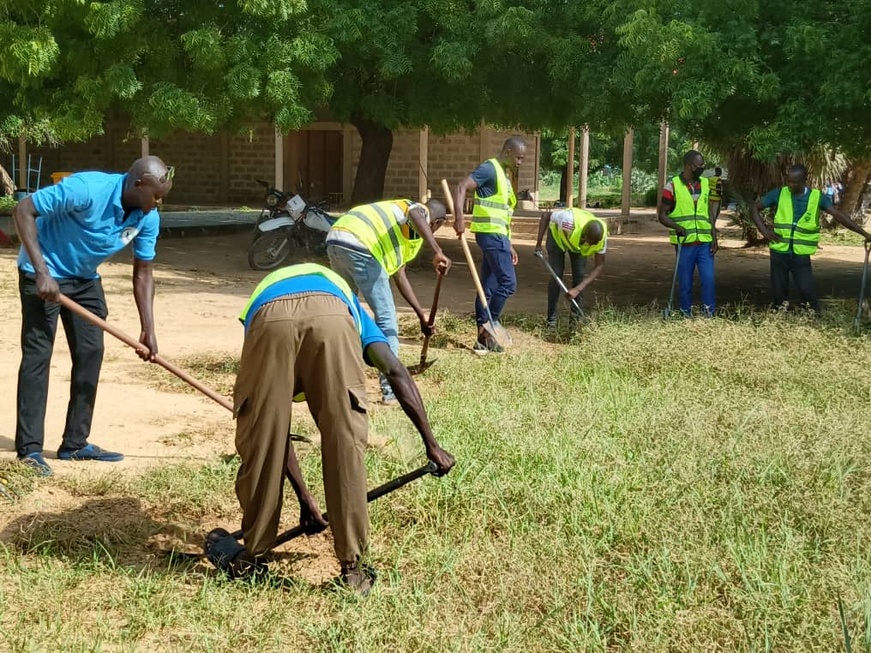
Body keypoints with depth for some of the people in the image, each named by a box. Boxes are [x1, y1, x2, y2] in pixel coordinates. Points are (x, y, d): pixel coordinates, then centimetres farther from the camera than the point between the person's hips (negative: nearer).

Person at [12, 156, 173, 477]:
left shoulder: (148, 218, -12)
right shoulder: (87, 189, -32)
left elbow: (142, 273, -2)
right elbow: (23, 210, -28)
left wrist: (148, 330, -7)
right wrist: (42, 272, -32)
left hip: (85, 278, 7)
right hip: (44, 273, -7)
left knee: (91, 353, 4)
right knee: (37, 354, -10)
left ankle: (76, 444, 13)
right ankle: (29, 449, -7)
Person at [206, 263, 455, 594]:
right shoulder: (348, 304, 44)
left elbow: (274, 431, 42)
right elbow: (397, 372, 25)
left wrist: (304, 497, 48)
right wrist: (431, 445, 27)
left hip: (267, 318, 1)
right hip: (331, 315, -1)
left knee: (260, 442, 16)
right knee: (345, 446, 10)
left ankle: (251, 556, 31)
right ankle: (352, 567, 18)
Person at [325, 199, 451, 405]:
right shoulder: (421, 211, 12)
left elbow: (399, 275, 37)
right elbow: (414, 215, -19)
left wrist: (421, 314, 37)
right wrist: (437, 251, -30)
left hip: (335, 241, 9)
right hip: (359, 246, -9)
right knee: (386, 318, 0)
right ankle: (391, 391, 2)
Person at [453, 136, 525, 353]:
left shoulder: (504, 175, 21)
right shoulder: (489, 169, -8)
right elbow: (461, 188, -20)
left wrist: (509, 245, 24)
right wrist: (459, 218, -34)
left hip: (498, 235, 9)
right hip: (490, 233, -9)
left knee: (489, 287, 8)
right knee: (508, 282, -12)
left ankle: (483, 337, 10)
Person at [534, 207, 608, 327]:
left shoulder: (602, 236, -35)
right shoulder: (569, 221, -45)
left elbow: (599, 266, -29)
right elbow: (546, 215, -27)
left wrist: (578, 289, -38)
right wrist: (539, 243, -25)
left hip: (579, 244, 3)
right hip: (557, 235, -3)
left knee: (579, 276, -7)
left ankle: (576, 315, 6)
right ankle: (551, 318, -5)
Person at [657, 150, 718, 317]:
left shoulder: (705, 184, 10)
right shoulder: (672, 185, -5)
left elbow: (709, 213, 16)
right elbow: (662, 215, -3)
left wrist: (714, 238, 8)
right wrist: (676, 227, -22)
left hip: (705, 242, 3)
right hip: (684, 243, -3)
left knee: (708, 279, -8)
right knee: (685, 283, 3)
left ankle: (709, 314, 1)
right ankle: (686, 316, 14)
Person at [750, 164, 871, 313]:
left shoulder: (817, 197, -1)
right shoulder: (779, 194, 0)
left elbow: (839, 215, -5)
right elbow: (754, 208, 8)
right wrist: (763, 230, -6)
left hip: (801, 255, -1)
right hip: (779, 253, 1)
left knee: (807, 291, -10)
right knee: (779, 292, 6)